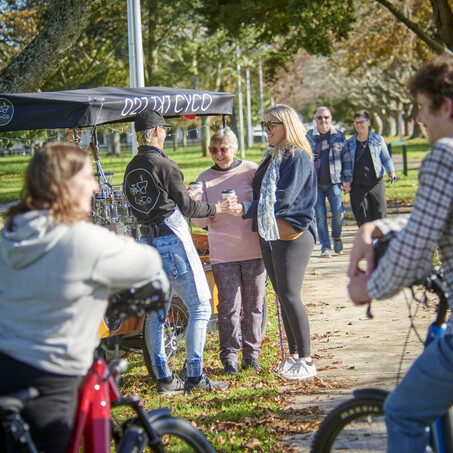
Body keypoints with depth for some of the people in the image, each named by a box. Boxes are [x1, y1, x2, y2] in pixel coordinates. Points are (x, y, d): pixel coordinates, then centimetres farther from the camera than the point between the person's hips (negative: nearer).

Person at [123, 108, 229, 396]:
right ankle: (194, 376, -4)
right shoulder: (164, 165, -13)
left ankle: (163, 379, 12)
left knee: (155, 312, 9)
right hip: (173, 240, -8)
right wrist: (215, 208, 7)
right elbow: (186, 207, -9)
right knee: (200, 307, -2)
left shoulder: (131, 169, 10)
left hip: (148, 241, 8)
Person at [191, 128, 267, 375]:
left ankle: (251, 354, 17)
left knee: (254, 303, 6)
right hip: (223, 252, 0)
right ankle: (229, 357, 5)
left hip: (254, 248, 0)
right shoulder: (205, 179, 6)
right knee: (229, 305, -3)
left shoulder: (251, 170, 1)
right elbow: (201, 221, 2)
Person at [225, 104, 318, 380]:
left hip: (293, 235, -9)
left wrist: (246, 209, -21)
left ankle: (306, 360, -5)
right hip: (269, 234, 9)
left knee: (290, 296, -11)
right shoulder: (272, 156, 18)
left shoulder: (299, 157, -10)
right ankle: (294, 354, 17)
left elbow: (283, 199, -18)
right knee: (282, 295, 10)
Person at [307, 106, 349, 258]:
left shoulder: (339, 136, 8)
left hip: (334, 182, 0)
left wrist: (348, 179, 4)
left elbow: (346, 159, 10)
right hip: (315, 183, 0)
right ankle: (325, 247, 8)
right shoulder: (309, 137, 7)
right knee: (320, 216, -2)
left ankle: (336, 237, 16)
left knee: (338, 212, -12)